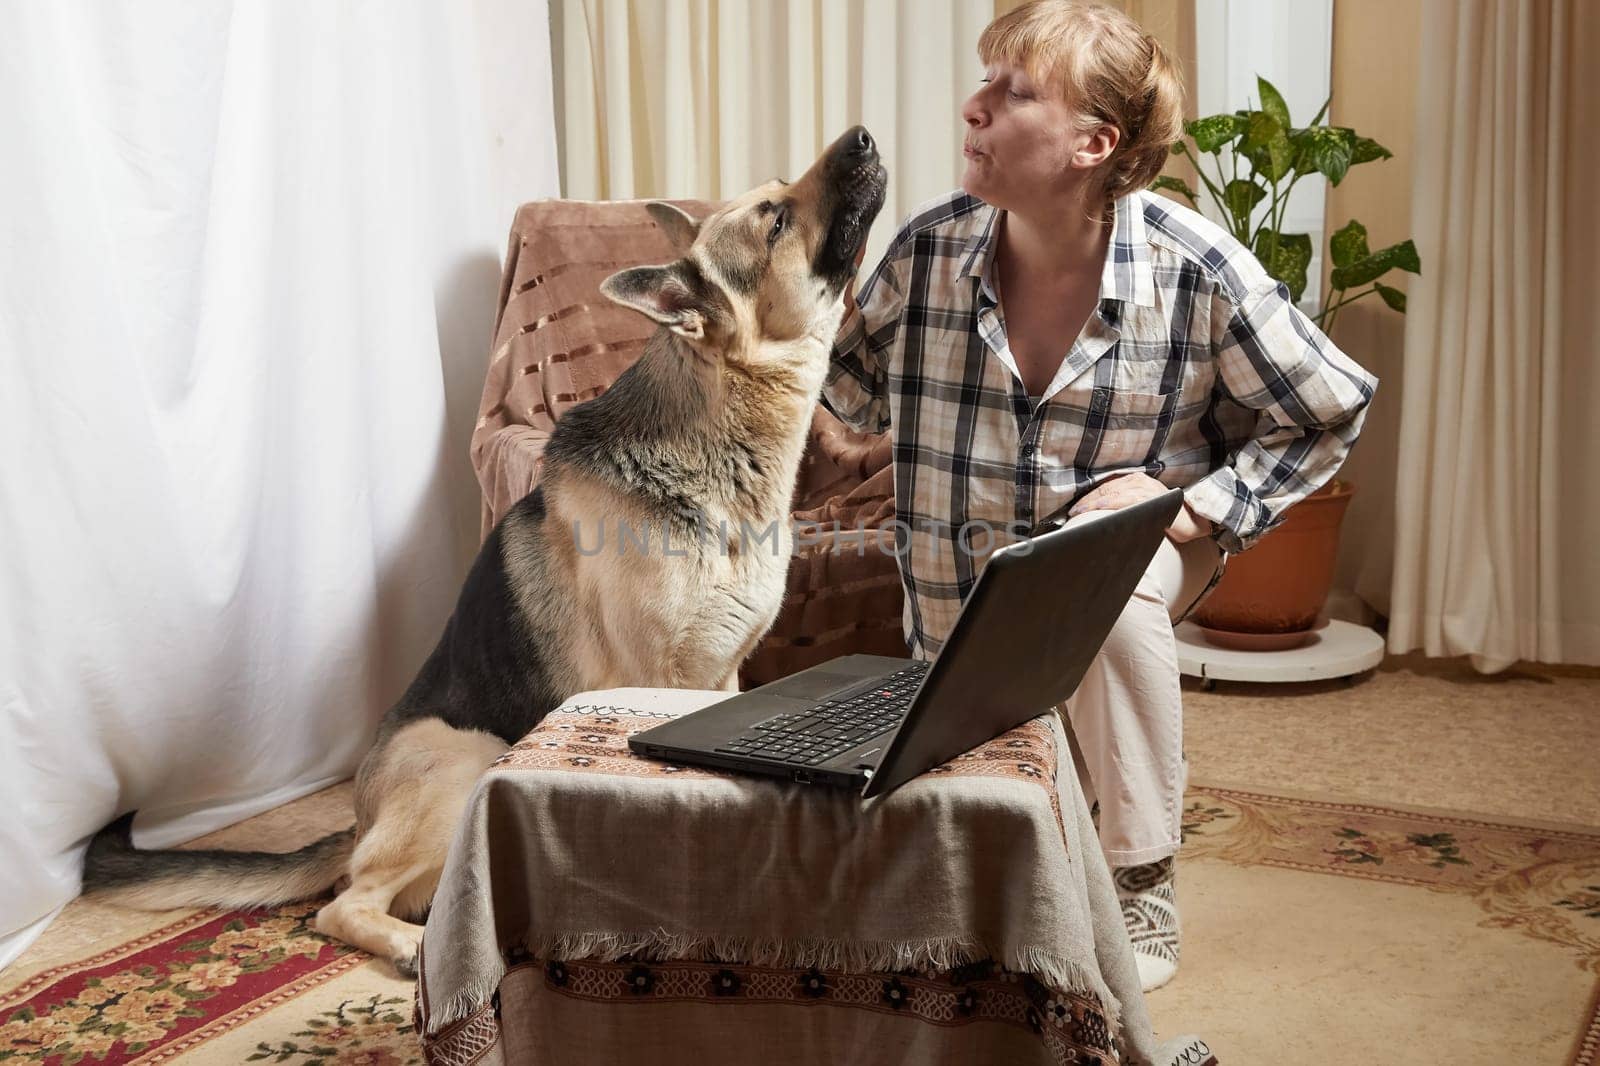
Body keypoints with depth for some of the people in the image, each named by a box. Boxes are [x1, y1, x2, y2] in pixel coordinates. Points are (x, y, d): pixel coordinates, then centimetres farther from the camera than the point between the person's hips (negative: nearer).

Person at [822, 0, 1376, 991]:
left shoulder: (1196, 269, -22)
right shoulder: (929, 247, -14)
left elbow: (1334, 409, -10)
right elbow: (862, 394, 2)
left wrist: (1196, 504, -19)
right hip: (964, 605, 3)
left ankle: (1143, 888, -20)